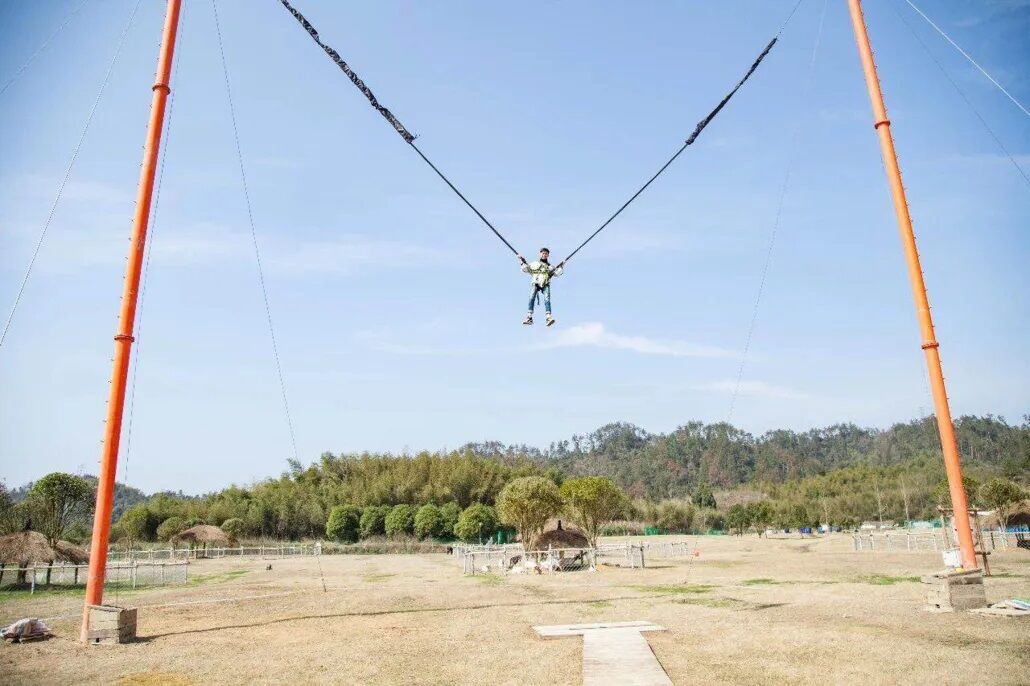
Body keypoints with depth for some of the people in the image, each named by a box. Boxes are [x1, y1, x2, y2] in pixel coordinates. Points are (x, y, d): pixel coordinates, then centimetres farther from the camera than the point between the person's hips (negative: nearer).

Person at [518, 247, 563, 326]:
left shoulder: (550, 266, 26)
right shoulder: (534, 264, 23)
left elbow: (557, 273, 17)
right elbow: (525, 269, 18)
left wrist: (561, 267, 7)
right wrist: (523, 262, 8)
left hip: (546, 285, 1)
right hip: (536, 284, 0)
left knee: (547, 299, -21)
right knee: (532, 298, -22)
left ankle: (549, 317, -33)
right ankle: (529, 317, -28)